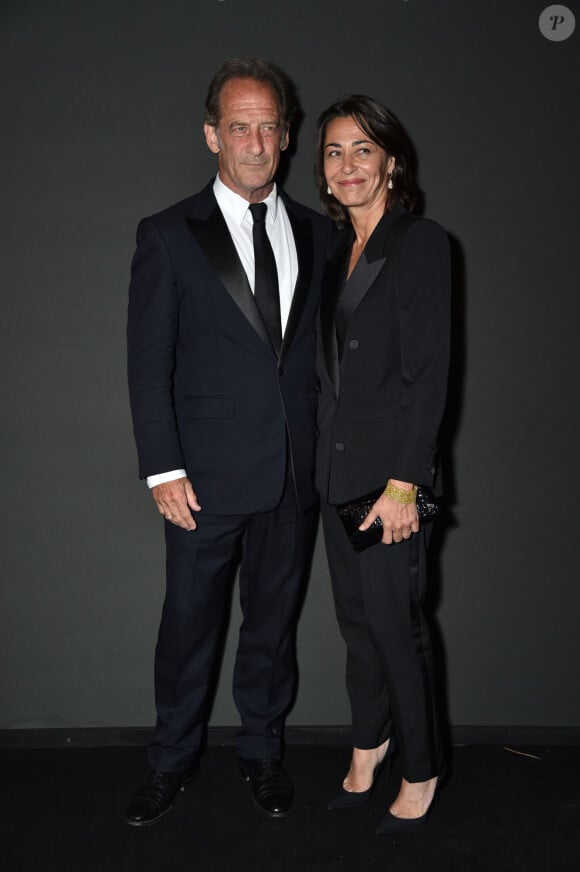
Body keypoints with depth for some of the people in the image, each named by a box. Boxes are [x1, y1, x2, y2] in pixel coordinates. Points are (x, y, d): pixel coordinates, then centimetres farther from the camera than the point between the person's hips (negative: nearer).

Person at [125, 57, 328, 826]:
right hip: (209, 474, -3)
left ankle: (262, 752, 35)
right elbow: (149, 363, -5)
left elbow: (325, 348, 9)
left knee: (274, 620, 16)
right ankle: (172, 764, 31)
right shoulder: (169, 236, -3)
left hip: (296, 473, 3)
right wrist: (163, 470, -10)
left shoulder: (315, 232, 7)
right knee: (190, 625, 10)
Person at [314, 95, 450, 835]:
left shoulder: (421, 244, -9)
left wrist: (404, 482, -17)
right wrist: (326, 456, 8)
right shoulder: (337, 251, 12)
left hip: (389, 473, -6)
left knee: (396, 623, 3)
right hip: (336, 467, 6)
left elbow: (428, 372, -14)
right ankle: (369, 740, 35)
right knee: (355, 616, 16)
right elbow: (331, 368, 13)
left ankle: (419, 772, 23)